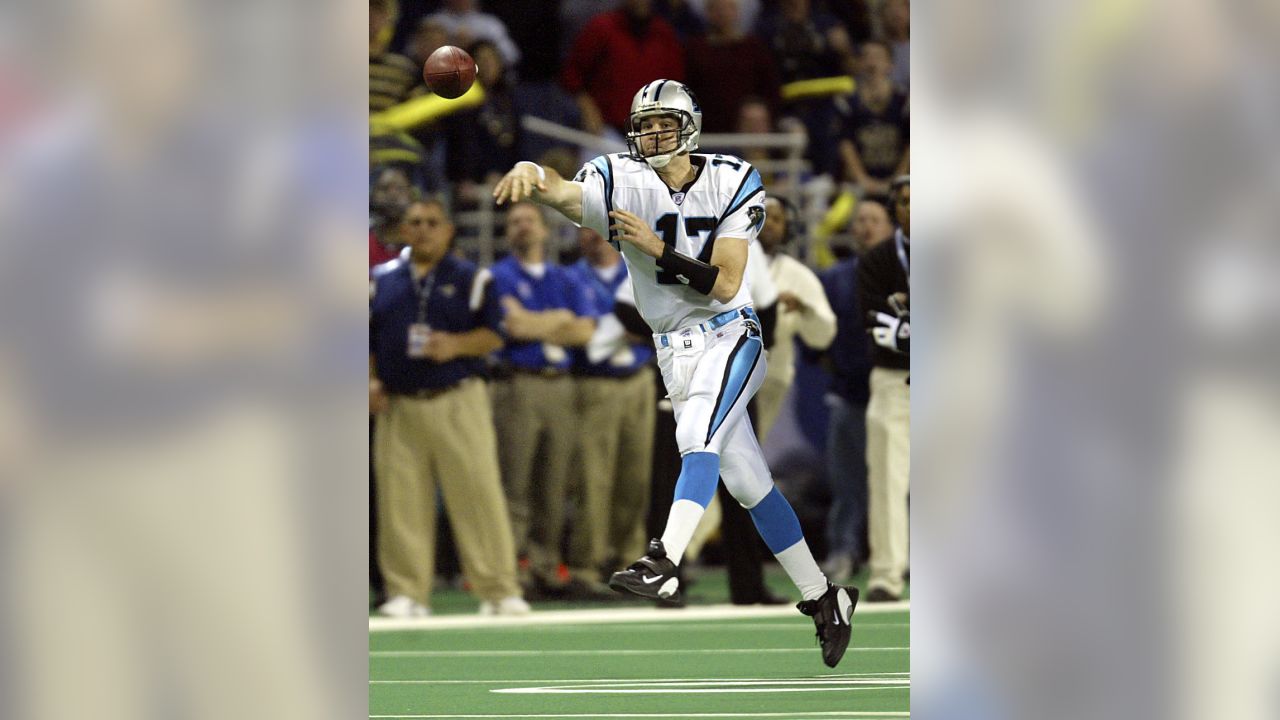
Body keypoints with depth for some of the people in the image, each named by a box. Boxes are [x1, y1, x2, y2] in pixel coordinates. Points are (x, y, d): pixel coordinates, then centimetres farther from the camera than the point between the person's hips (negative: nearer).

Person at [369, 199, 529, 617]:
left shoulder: (471, 280, 7)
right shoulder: (381, 281, 15)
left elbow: (494, 335, 2)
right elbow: (367, 341, 17)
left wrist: (455, 345, -15)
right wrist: (370, 380, 0)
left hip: (458, 405, -3)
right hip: (398, 407, 3)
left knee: (478, 492, -8)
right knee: (401, 503, 0)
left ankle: (499, 590, -5)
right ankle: (407, 593, 6)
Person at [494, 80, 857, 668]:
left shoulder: (732, 184, -9)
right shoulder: (622, 182, -6)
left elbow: (725, 284, -15)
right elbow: (565, 194, -29)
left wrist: (656, 247, -24)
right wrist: (532, 175, -52)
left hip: (729, 338, -3)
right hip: (675, 353, 3)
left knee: (698, 436, -29)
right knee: (749, 484, 7)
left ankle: (665, 563, -42)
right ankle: (822, 598, 17)